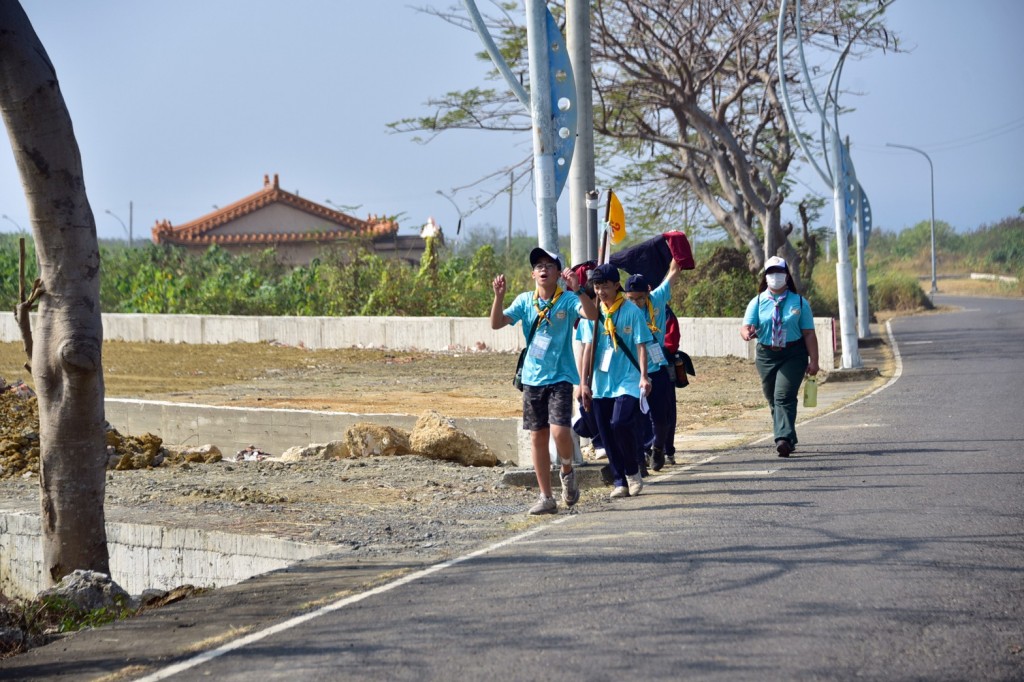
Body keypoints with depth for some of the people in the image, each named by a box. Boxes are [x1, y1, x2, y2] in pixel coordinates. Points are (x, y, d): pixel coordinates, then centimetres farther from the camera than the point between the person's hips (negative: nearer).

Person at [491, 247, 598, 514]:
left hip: (560, 377, -4)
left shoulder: (567, 300, -6)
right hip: (532, 378, 4)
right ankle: (546, 497, 14)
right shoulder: (525, 301, 5)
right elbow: (497, 323, -2)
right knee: (538, 436, 6)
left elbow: (592, 315, -22)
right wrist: (499, 296, -17)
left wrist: (577, 290, -36)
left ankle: (567, 471, 14)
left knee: (559, 431, -18)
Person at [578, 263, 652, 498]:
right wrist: (584, 382, 5)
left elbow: (641, 345, -3)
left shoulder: (631, 311, -3)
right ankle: (619, 481, 15)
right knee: (608, 435, 4)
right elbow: (588, 347, 7)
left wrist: (643, 376, -12)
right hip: (600, 383, 4)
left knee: (621, 423, -21)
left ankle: (632, 470, 1)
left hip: (627, 381, -4)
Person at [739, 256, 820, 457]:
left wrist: (813, 361, -4)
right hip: (766, 355, 3)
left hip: (793, 355, -3)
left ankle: (784, 439, -27)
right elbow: (746, 325, -6)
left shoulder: (799, 302, 2)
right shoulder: (757, 302, 5)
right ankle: (789, 440, 21)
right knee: (773, 400, 8)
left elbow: (809, 334, 1)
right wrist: (747, 333, -31)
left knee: (784, 397, -18)